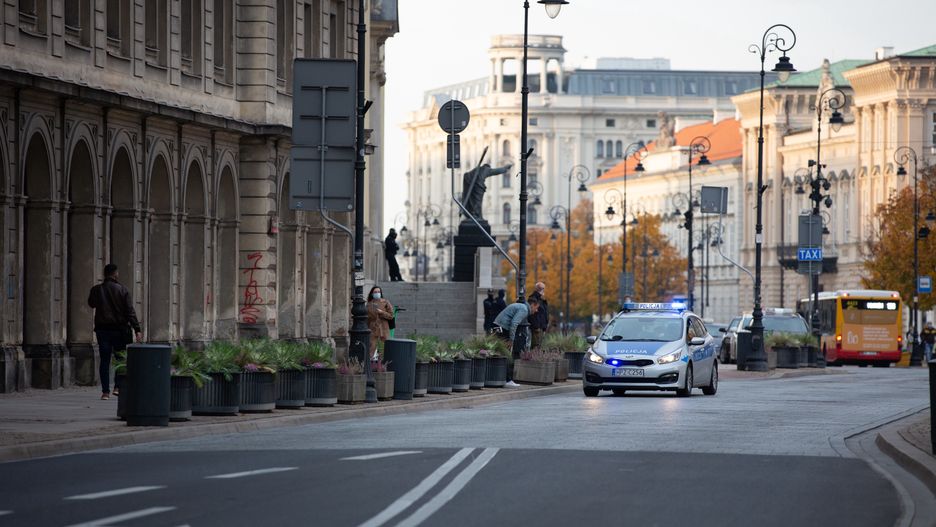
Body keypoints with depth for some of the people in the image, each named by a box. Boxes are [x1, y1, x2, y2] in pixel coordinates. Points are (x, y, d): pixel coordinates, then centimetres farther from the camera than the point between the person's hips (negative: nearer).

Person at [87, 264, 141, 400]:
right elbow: (130, 311, -9)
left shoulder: (96, 290, -1)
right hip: (119, 328, -2)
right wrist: (137, 329, -9)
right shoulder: (122, 290, -6)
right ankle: (118, 387, 2)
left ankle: (105, 391, 1)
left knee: (105, 360, 4)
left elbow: (91, 304, 19)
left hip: (102, 329, 2)